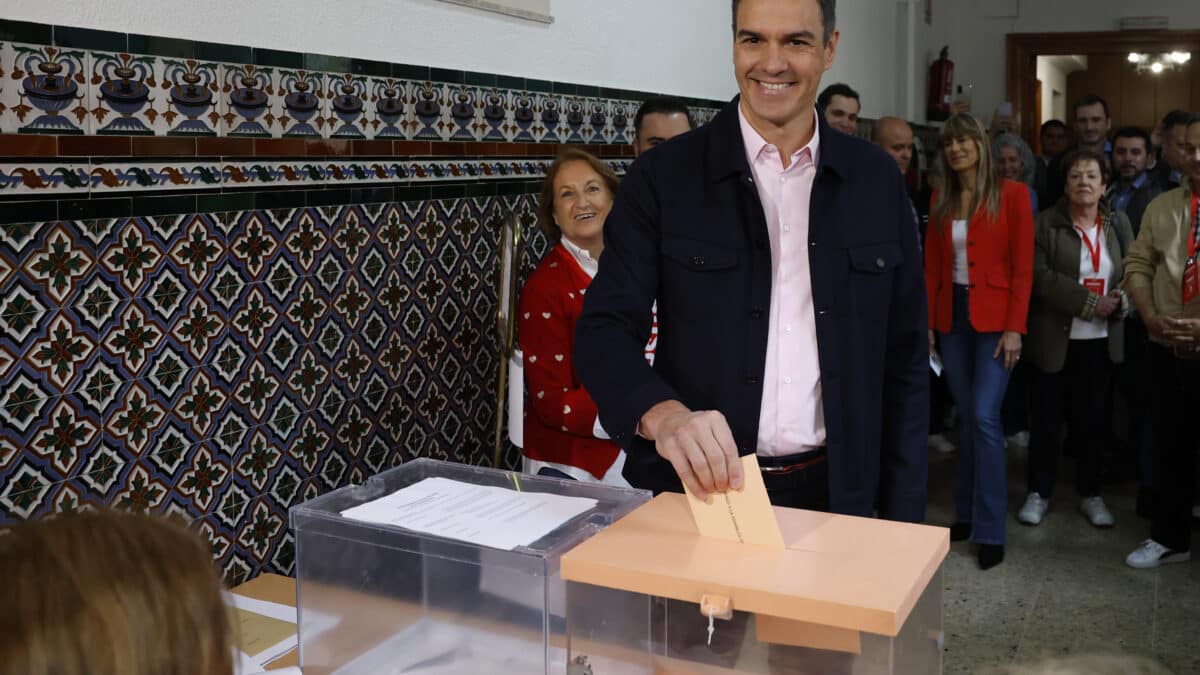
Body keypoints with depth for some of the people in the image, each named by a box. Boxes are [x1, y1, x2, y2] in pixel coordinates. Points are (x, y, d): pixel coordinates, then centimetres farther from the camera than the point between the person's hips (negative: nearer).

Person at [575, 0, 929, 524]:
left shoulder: (875, 181, 1)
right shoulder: (663, 178, -6)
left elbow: (903, 359, 5)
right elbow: (606, 331, -11)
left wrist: (903, 520, 2)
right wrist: (662, 413, -32)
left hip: (835, 496, 2)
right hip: (699, 492, -2)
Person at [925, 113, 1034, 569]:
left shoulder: (1011, 195, -4)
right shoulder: (941, 200, 9)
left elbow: (1022, 267, -7)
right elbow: (932, 266, 9)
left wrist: (1014, 327, -13)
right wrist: (927, 323, 3)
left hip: (994, 317, -4)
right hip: (951, 316, 4)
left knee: (985, 417, -11)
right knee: (966, 418, 9)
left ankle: (991, 531, -3)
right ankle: (966, 514, 19)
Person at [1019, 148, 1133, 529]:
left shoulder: (1118, 224, 8)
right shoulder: (1046, 224, -3)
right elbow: (1041, 277, -13)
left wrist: (1121, 301, -15)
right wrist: (1090, 302, -18)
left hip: (1100, 340, 3)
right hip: (1054, 338, -3)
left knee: (1092, 419, 10)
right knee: (1046, 419, 5)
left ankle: (1090, 494, 23)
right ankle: (1039, 492, 19)